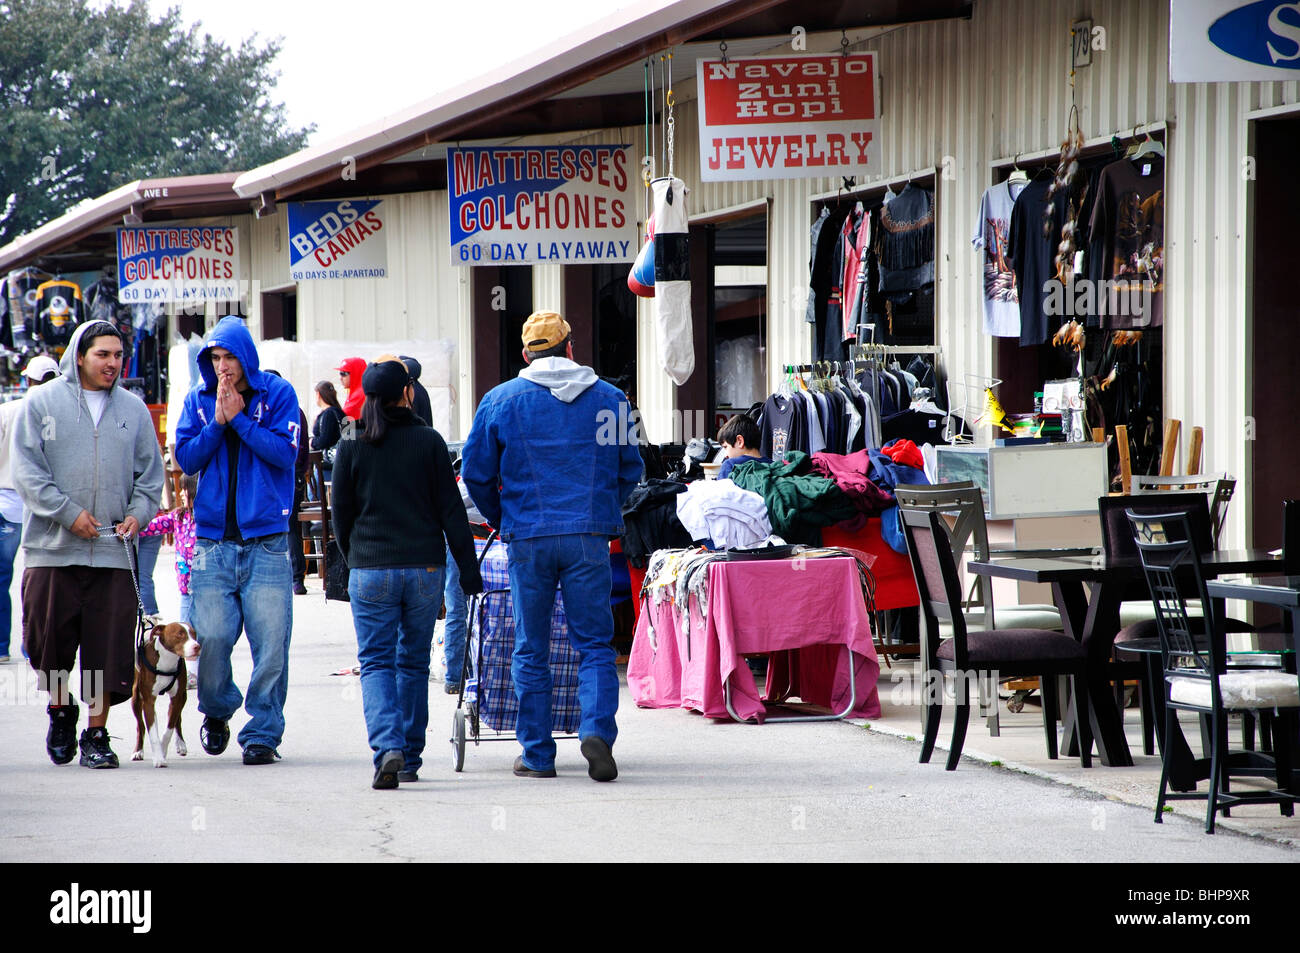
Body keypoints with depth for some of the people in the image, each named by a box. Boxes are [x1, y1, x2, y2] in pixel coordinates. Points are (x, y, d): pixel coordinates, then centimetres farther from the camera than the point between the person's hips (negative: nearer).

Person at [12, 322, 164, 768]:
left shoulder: (133, 409, 11)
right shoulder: (41, 403, 3)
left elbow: (150, 472, 16)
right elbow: (26, 470, -3)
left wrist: (138, 513, -3)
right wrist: (69, 513, -13)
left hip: (113, 550, 2)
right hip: (52, 548, -2)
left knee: (109, 647, -2)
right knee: (50, 642, 2)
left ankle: (97, 735, 7)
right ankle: (60, 712, 28)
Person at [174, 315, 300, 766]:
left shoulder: (277, 394, 2)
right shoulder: (199, 399, 9)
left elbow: (285, 451, -8)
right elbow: (186, 458, 4)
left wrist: (239, 419, -11)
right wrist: (217, 423, -9)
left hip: (266, 539, -2)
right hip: (213, 539, 2)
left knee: (270, 642, -6)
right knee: (212, 637, -3)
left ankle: (263, 733, 4)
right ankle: (216, 710, 24)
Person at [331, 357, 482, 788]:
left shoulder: (352, 447, -2)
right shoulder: (429, 441, -2)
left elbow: (341, 514, 5)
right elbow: (451, 510, -1)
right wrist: (468, 569, 5)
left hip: (370, 571, -1)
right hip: (425, 568, 1)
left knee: (376, 662, 2)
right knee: (414, 663, 14)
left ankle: (387, 748, -20)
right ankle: (410, 758, 17)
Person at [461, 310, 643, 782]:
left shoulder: (501, 400, 3)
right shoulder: (607, 398, 7)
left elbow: (476, 472, 7)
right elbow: (630, 469, 14)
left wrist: (500, 518, 23)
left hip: (528, 536, 0)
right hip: (591, 536, 0)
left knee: (531, 651, 8)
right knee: (595, 644, 4)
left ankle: (537, 754, 9)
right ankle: (597, 730, -18)